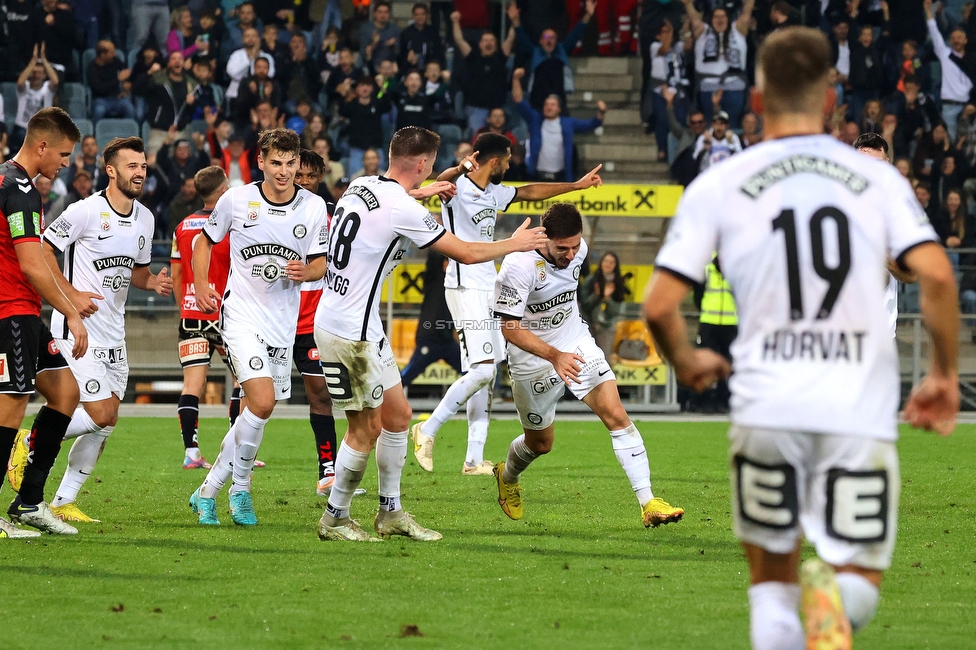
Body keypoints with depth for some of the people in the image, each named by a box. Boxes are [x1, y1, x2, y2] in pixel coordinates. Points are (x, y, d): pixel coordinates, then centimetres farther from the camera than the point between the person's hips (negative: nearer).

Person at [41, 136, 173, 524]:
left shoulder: (145, 219, 10)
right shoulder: (86, 212, -13)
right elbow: (43, 251, -11)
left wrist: (155, 283, 1)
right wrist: (70, 294, -21)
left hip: (113, 332, 8)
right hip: (78, 328, -8)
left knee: (105, 422, 4)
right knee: (101, 415, -16)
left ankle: (64, 502, 11)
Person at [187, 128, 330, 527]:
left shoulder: (313, 207, -1)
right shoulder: (236, 200, -6)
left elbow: (320, 264, 5)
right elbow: (206, 240, 11)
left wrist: (305, 272, -18)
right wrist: (201, 285, 0)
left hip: (283, 322, 4)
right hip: (241, 315, -4)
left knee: (260, 410, 8)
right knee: (262, 403, -20)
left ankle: (208, 491, 22)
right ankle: (240, 489, -1)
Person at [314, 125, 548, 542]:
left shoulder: (360, 186, 5)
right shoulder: (402, 211, -19)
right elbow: (466, 253, -10)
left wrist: (422, 192, 43)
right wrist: (515, 244, 5)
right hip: (350, 332, -9)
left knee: (397, 414, 14)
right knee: (366, 428, 0)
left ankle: (390, 513, 22)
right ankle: (335, 519, 12)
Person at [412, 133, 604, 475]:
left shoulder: (494, 193, 14)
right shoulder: (459, 188, -13)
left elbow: (529, 192, 30)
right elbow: (442, 181, -36)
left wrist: (576, 185, 37)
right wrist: (460, 169, -58)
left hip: (488, 289, 9)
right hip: (465, 289, -9)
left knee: (486, 375, 7)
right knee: (481, 371, -17)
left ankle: (474, 459, 9)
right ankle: (428, 430, -5)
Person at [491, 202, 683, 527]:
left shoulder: (579, 248, -9)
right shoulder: (519, 266, -29)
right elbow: (509, 328, -28)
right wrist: (554, 356, -39)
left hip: (577, 345, 4)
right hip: (534, 362, -4)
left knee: (616, 415, -14)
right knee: (540, 443, 13)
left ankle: (648, 503, -16)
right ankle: (507, 477, 49)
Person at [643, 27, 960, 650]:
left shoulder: (718, 185, 3)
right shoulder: (878, 178, 5)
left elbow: (659, 307, -2)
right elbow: (937, 276, -8)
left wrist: (687, 362, 19)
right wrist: (944, 374, 6)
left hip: (766, 410, 0)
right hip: (861, 410, 0)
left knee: (772, 580, 19)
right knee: (860, 586, 9)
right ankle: (832, 596, -27)